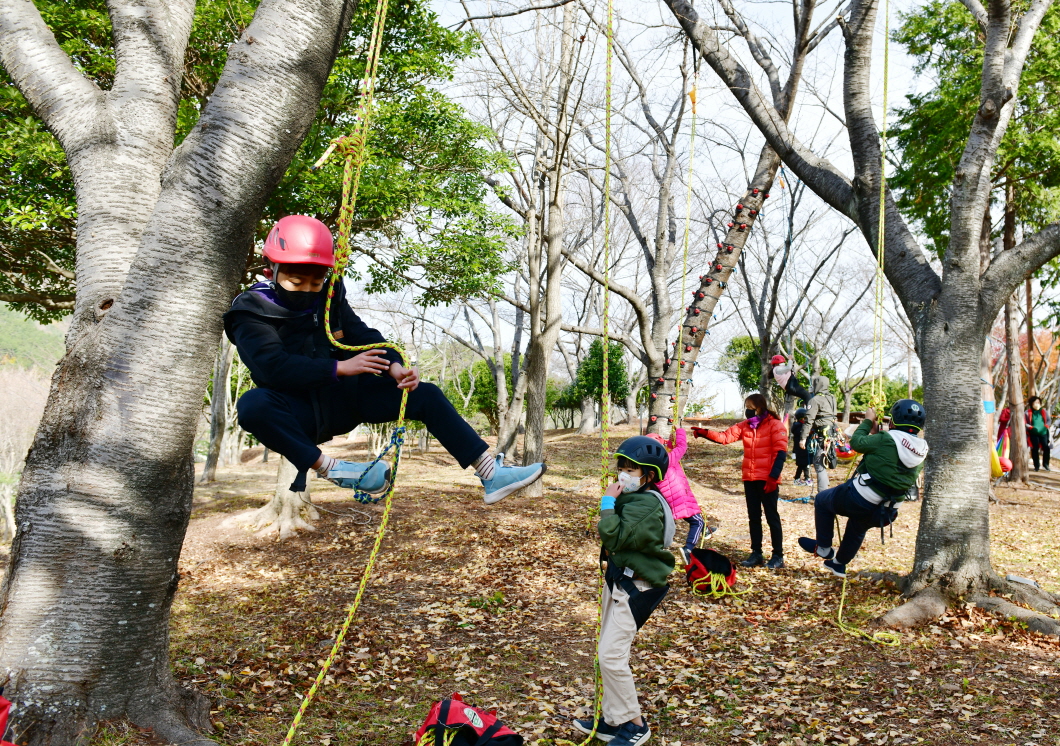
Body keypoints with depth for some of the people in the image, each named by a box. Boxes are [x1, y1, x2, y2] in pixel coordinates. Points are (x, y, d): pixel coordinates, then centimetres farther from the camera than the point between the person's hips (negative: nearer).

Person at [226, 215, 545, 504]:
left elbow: (363, 336, -1)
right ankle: (327, 467, -34)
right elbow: (274, 367, -24)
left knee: (425, 394, -8)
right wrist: (340, 368, -27)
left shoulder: (330, 299, 8)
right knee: (252, 405, -37)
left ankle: (491, 474, -10)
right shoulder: (250, 313, -8)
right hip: (298, 414, -5)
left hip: (343, 398, 5)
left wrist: (395, 367, -21)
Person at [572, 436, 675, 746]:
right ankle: (612, 718, 27)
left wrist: (608, 502, -20)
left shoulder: (648, 505, -21)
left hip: (636, 589, -10)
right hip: (618, 581, 10)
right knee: (608, 653, 15)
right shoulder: (632, 498, 9)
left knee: (611, 655, -9)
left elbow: (614, 536, -30)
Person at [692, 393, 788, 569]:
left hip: (767, 480, -6)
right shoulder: (745, 426, 9)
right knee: (754, 517, 11)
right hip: (749, 478, 6)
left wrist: (773, 477, -19)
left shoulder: (775, 425, -8)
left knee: (772, 517, 0)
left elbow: (780, 452, -13)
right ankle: (756, 553, 20)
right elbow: (725, 437, 3)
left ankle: (778, 556, 8)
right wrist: (705, 433, -12)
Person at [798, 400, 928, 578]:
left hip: (858, 498, -7)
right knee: (858, 529, 35)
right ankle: (839, 564, 50)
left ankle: (823, 548, 24)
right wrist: (876, 433, 15)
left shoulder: (888, 439, -21)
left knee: (822, 500, 19)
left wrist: (868, 421, 7)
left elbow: (857, 442, -8)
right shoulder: (921, 452, 1)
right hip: (884, 510, 7)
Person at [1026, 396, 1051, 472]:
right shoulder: (1028, 413, 0)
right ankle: (1036, 466, 8)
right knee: (1035, 449, -2)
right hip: (1033, 434, -2)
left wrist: (1046, 426, -9)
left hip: (1043, 433, 2)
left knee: (1046, 448, -6)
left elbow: (1048, 420, 11)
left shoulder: (1043, 411, 6)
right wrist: (1031, 427, -16)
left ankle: (1045, 464, 12)